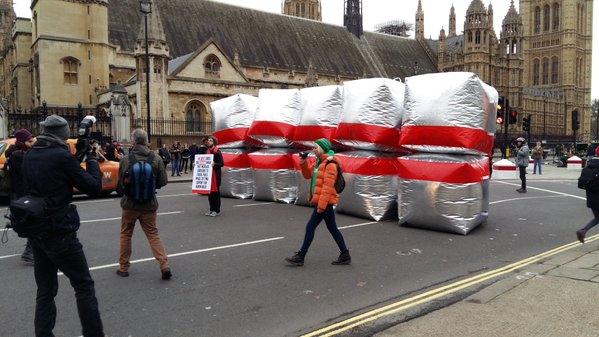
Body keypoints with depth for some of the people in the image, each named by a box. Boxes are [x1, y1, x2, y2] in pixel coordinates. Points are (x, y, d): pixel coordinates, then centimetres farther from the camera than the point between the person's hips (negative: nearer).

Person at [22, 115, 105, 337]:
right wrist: (92, 159, 2)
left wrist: (77, 157, 13)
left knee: (45, 290, 16)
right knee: (84, 286, 4)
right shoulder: (62, 156, -15)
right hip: (59, 232, -7)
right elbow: (94, 188, -10)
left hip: (35, 231, 8)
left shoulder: (29, 156, 7)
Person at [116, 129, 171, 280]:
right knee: (153, 234, 10)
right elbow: (163, 182, -5)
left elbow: (120, 183, -3)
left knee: (126, 234, 16)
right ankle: (165, 266, -2)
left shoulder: (125, 159, -12)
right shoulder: (156, 159, -9)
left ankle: (123, 267, 25)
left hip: (130, 204, -1)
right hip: (149, 204, 1)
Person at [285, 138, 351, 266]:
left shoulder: (330, 164, -16)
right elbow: (308, 175, 22)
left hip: (326, 202, -10)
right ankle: (345, 256, 20)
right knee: (332, 228, 13)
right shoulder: (320, 162, 14)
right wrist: (303, 164, 5)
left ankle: (300, 257, 4)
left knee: (310, 227, -4)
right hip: (326, 202, 10)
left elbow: (328, 186, -22)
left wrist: (321, 204, -24)